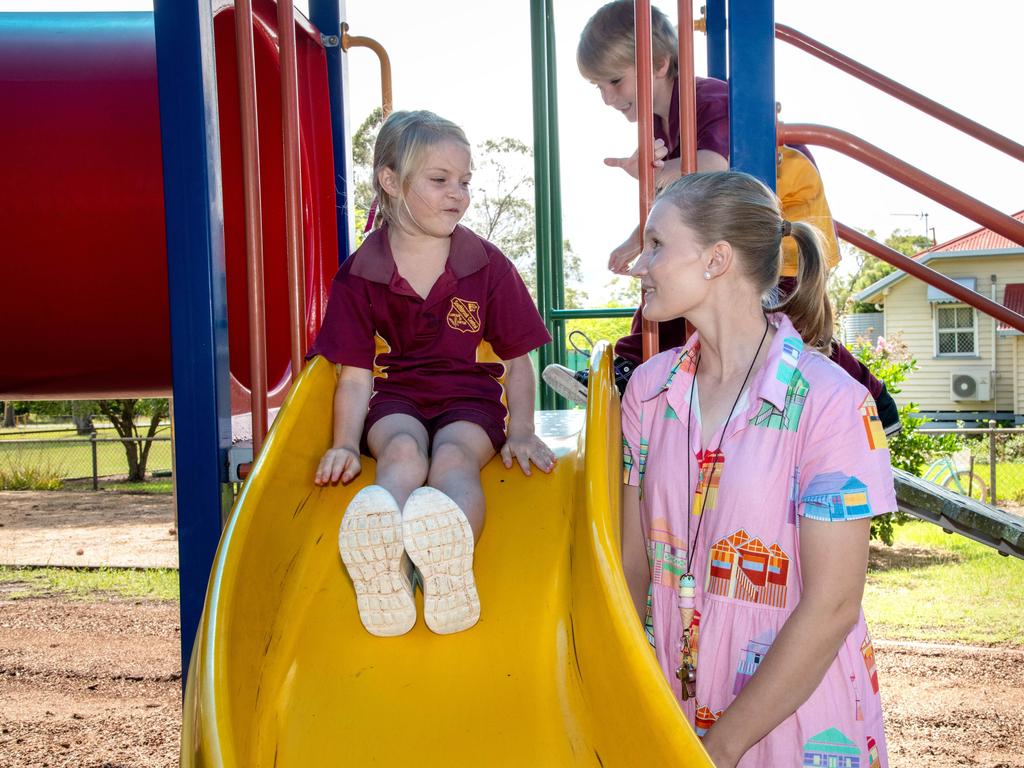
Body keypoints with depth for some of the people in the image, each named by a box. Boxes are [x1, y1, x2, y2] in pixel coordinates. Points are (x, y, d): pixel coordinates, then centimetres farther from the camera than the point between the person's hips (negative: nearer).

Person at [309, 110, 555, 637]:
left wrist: (521, 432, -4)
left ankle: (449, 562, -69)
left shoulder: (488, 265, 4)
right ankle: (382, 565, -68)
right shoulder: (361, 273, 3)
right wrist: (345, 444, -10)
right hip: (395, 399, 0)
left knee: (453, 457, -34)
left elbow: (517, 360, 8)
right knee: (403, 451, -35)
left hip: (470, 399, 0)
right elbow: (355, 373, 3)